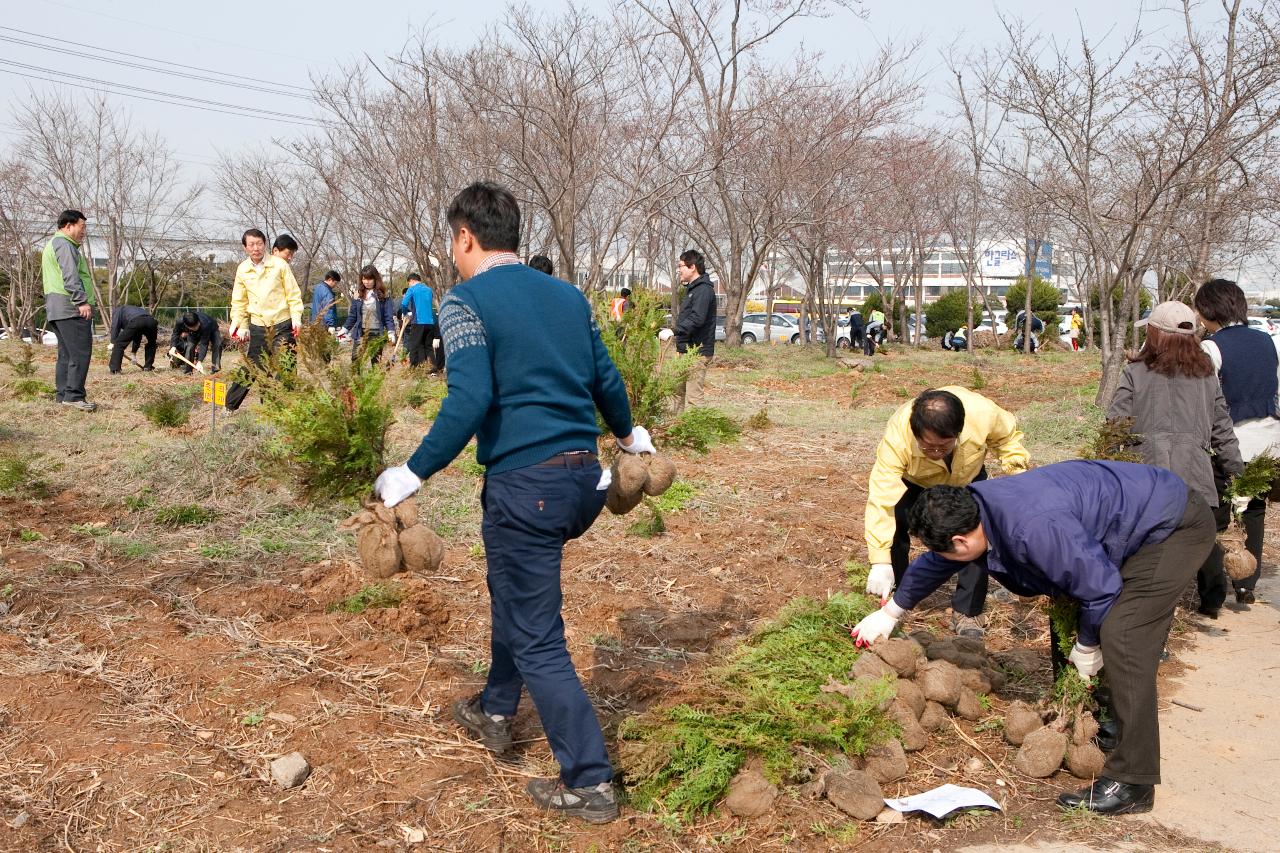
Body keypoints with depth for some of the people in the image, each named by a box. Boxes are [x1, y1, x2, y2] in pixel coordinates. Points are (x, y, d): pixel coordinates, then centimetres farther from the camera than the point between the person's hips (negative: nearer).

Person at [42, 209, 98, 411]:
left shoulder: (52, 244, 27)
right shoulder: (64, 245, -8)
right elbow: (70, 277, -20)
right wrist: (82, 301, -24)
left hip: (56, 310, 11)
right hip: (71, 307, -11)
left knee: (66, 354, 12)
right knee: (80, 352, -13)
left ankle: (63, 395, 13)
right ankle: (74, 395, -16)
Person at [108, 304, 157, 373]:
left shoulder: (117, 310, 30)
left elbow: (115, 325, 9)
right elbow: (138, 335, 50)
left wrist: (112, 343, 5)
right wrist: (134, 352, 56)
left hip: (135, 322, -6)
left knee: (119, 343, 4)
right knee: (151, 344, 32)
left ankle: (114, 369, 1)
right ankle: (148, 366, 29)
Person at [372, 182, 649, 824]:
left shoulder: (467, 301, -7)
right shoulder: (568, 295, 12)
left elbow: (470, 401, -19)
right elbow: (606, 378, 18)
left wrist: (414, 474, -14)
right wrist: (628, 436, 35)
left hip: (524, 486, -8)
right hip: (585, 479, 8)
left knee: (537, 640, 4)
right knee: (515, 591, 30)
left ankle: (589, 783, 10)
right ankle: (495, 712, 44)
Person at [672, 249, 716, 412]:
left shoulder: (704, 290, -15)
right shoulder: (691, 289, 19)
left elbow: (697, 319, -27)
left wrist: (674, 331, -28)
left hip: (698, 351, -11)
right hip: (686, 350, 11)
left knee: (694, 396, -11)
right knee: (679, 392, 17)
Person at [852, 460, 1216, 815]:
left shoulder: (1034, 529, -37)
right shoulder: (972, 508, -7)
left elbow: (1100, 588, -26)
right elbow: (933, 565, 12)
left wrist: (1087, 646, -8)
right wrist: (890, 614, 23)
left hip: (1178, 526, -10)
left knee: (1122, 637, -20)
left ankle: (1132, 781, -13)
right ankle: (1119, 718, 31)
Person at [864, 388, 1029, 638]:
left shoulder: (982, 413, -39)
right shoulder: (897, 435, -45)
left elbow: (1008, 437, -12)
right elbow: (881, 496, -48)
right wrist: (880, 562, -53)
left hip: (966, 479, 1)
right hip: (912, 481, -1)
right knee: (894, 524, -21)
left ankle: (966, 611, 1)